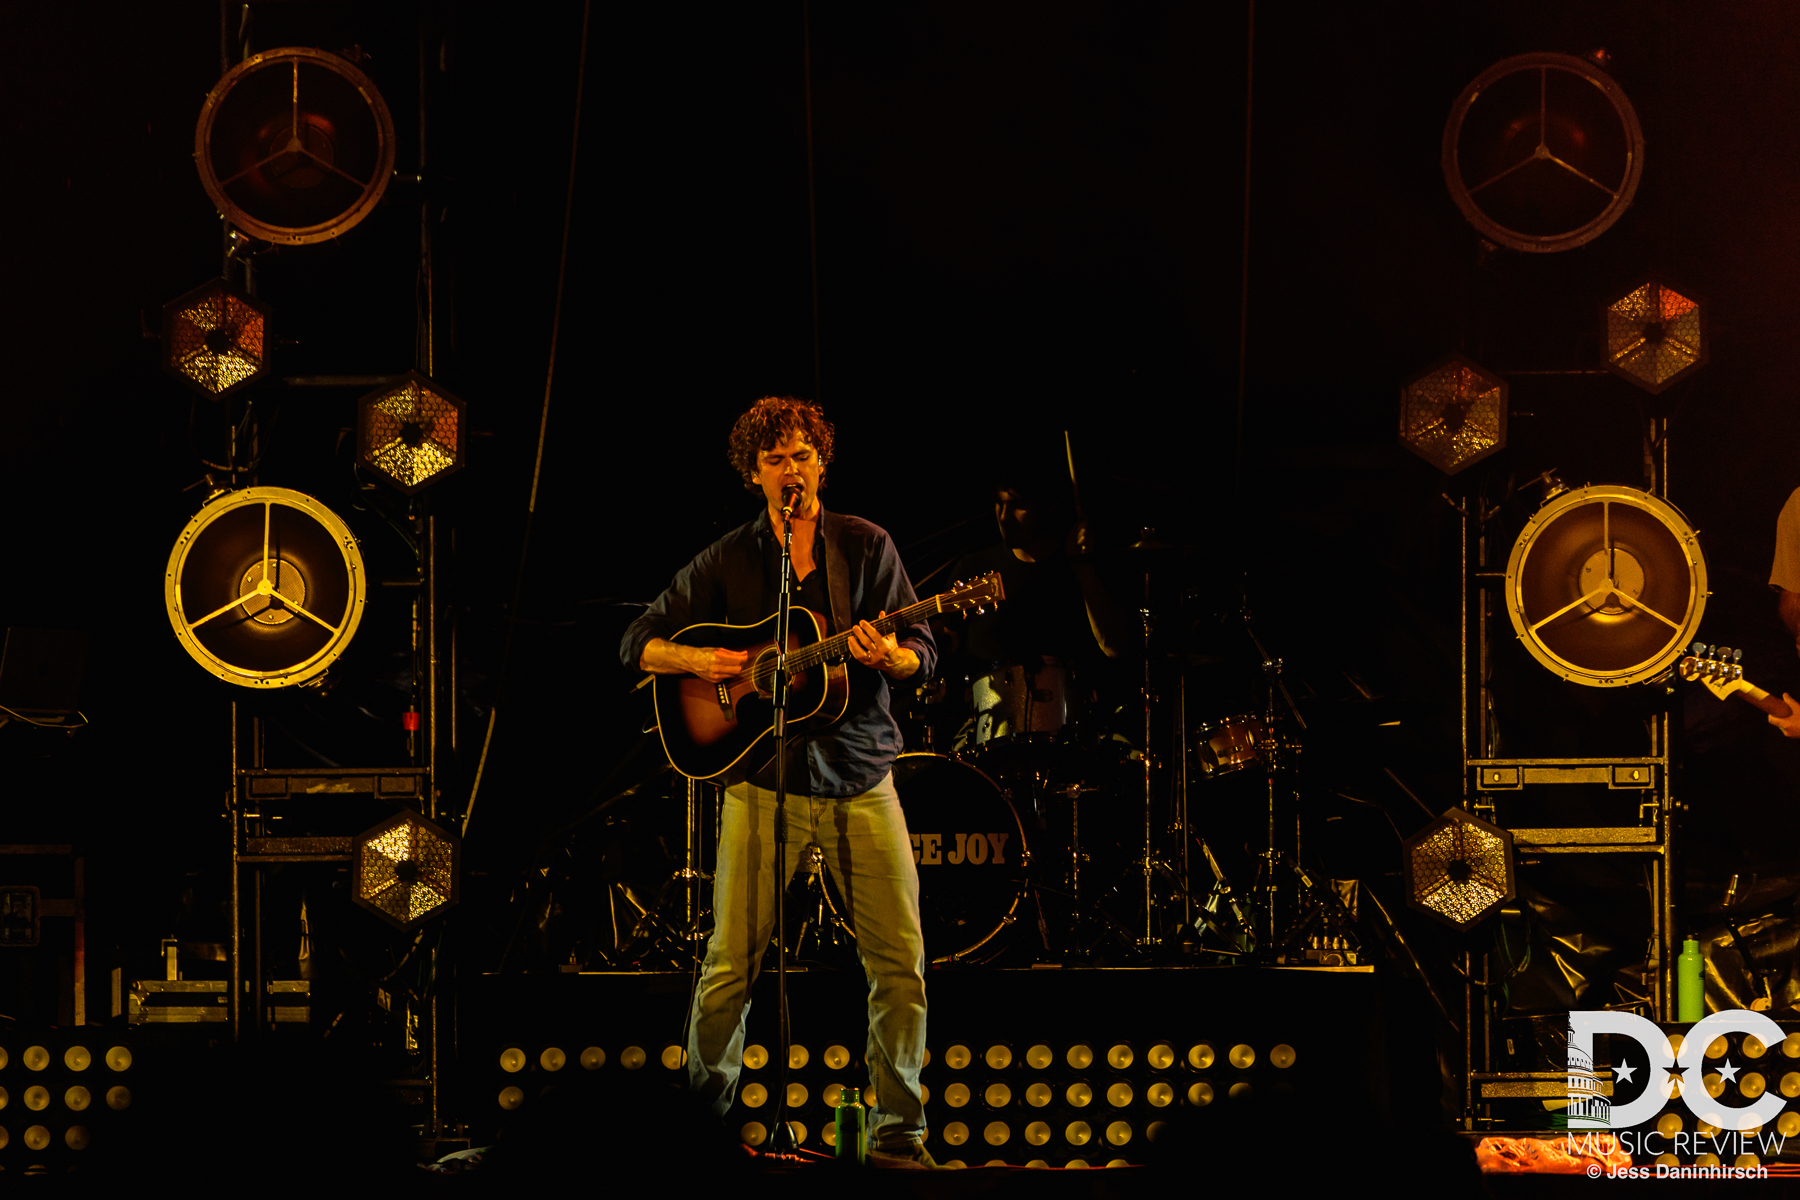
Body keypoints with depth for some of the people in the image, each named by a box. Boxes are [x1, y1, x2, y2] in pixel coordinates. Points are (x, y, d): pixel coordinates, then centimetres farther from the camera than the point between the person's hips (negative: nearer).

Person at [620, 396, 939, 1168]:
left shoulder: (865, 547, 5)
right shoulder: (727, 562, 5)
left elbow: (924, 657, 2)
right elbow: (638, 644, 7)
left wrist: (890, 655, -21)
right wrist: (698, 661, -13)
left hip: (861, 778, 1)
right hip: (765, 781, -1)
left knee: (900, 961, -5)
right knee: (731, 965, -3)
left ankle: (897, 1132, 5)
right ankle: (701, 1115, 16)